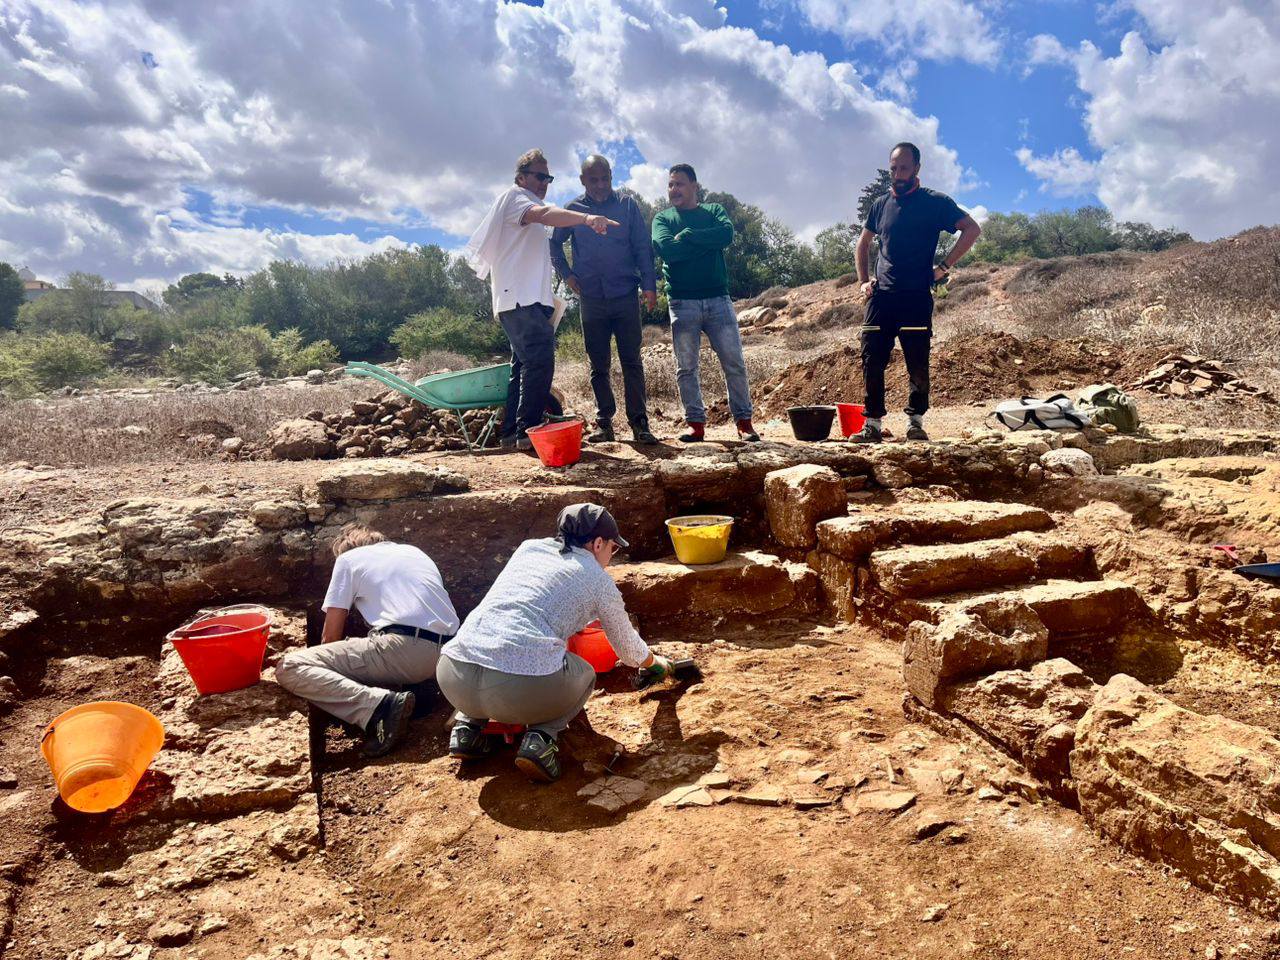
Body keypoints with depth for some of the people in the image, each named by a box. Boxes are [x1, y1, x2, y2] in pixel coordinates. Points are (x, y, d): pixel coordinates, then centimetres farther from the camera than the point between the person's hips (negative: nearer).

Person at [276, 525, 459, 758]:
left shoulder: (348, 558, 16)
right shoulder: (415, 552, 31)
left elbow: (331, 636, 14)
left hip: (404, 646, -7)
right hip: (448, 653, 7)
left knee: (289, 668, -1)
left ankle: (381, 705, -21)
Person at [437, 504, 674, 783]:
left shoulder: (528, 547, 23)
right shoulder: (600, 581, 13)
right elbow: (629, 649, 27)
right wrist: (656, 662, 50)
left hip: (453, 678, 5)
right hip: (523, 688, -5)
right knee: (584, 674, 27)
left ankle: (468, 727, 18)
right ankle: (541, 737, 2)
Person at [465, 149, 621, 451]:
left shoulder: (531, 205, 29)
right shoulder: (514, 197, -2)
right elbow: (543, 214, -25)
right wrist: (586, 218, -42)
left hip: (530, 300, 11)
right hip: (521, 299, -11)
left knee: (525, 364, 10)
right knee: (540, 361, -20)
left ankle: (512, 432, 13)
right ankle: (527, 431, -21)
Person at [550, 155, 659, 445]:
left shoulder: (627, 205, 5)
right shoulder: (573, 209, 7)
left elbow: (643, 247, 2)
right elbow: (554, 244, 19)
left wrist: (649, 285, -8)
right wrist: (567, 274, 7)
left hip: (625, 296, -1)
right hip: (591, 299, 2)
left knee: (631, 362, -3)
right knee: (598, 366, 4)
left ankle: (639, 423, -2)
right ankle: (604, 424, 11)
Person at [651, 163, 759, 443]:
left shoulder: (713, 211, 13)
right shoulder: (663, 218, 10)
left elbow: (727, 234, -11)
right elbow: (665, 249, -11)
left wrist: (687, 235, -10)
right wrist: (706, 242, -9)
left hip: (718, 298, 0)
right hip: (682, 302, 0)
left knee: (734, 363, -1)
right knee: (686, 367, 0)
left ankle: (744, 421, 6)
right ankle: (696, 423, 9)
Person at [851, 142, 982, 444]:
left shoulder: (935, 202, 2)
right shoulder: (881, 204, 14)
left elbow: (972, 229, -1)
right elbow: (864, 243, 26)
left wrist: (943, 267, -7)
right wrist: (863, 281, 13)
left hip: (916, 297, -3)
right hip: (881, 295, 3)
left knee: (918, 365, -1)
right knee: (871, 362, -3)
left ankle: (915, 421, 12)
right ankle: (873, 425, 3)